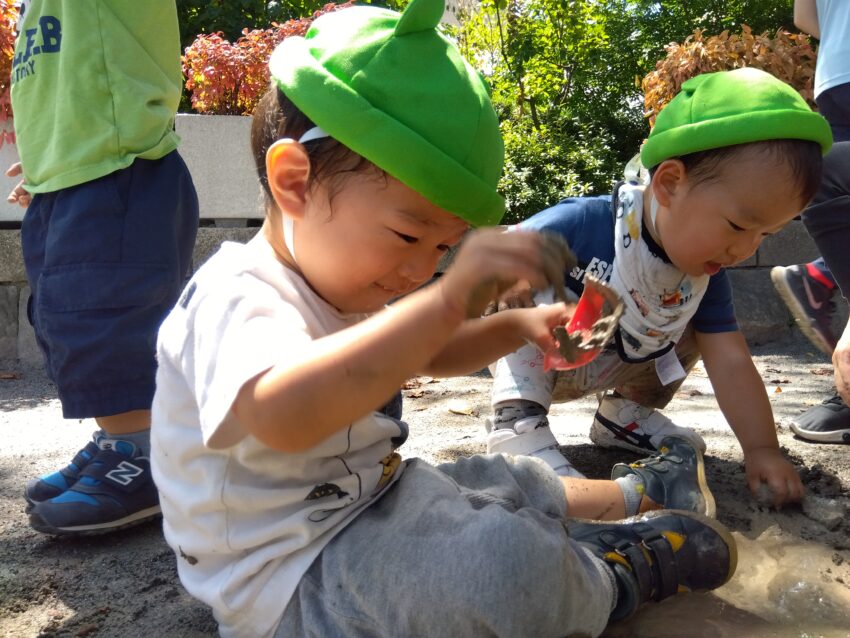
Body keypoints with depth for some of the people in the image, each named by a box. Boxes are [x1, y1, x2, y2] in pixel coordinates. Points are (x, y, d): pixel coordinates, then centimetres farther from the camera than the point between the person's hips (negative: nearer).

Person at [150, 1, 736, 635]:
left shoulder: (342, 287, 7)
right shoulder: (236, 298, -27)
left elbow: (431, 353, 22)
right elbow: (281, 416, -50)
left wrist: (514, 325, 4)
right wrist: (448, 300, -53)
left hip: (370, 497, 10)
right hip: (290, 580, -9)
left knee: (516, 485, 18)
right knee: (506, 555, -28)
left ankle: (638, 491, 46)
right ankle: (611, 577, 3)